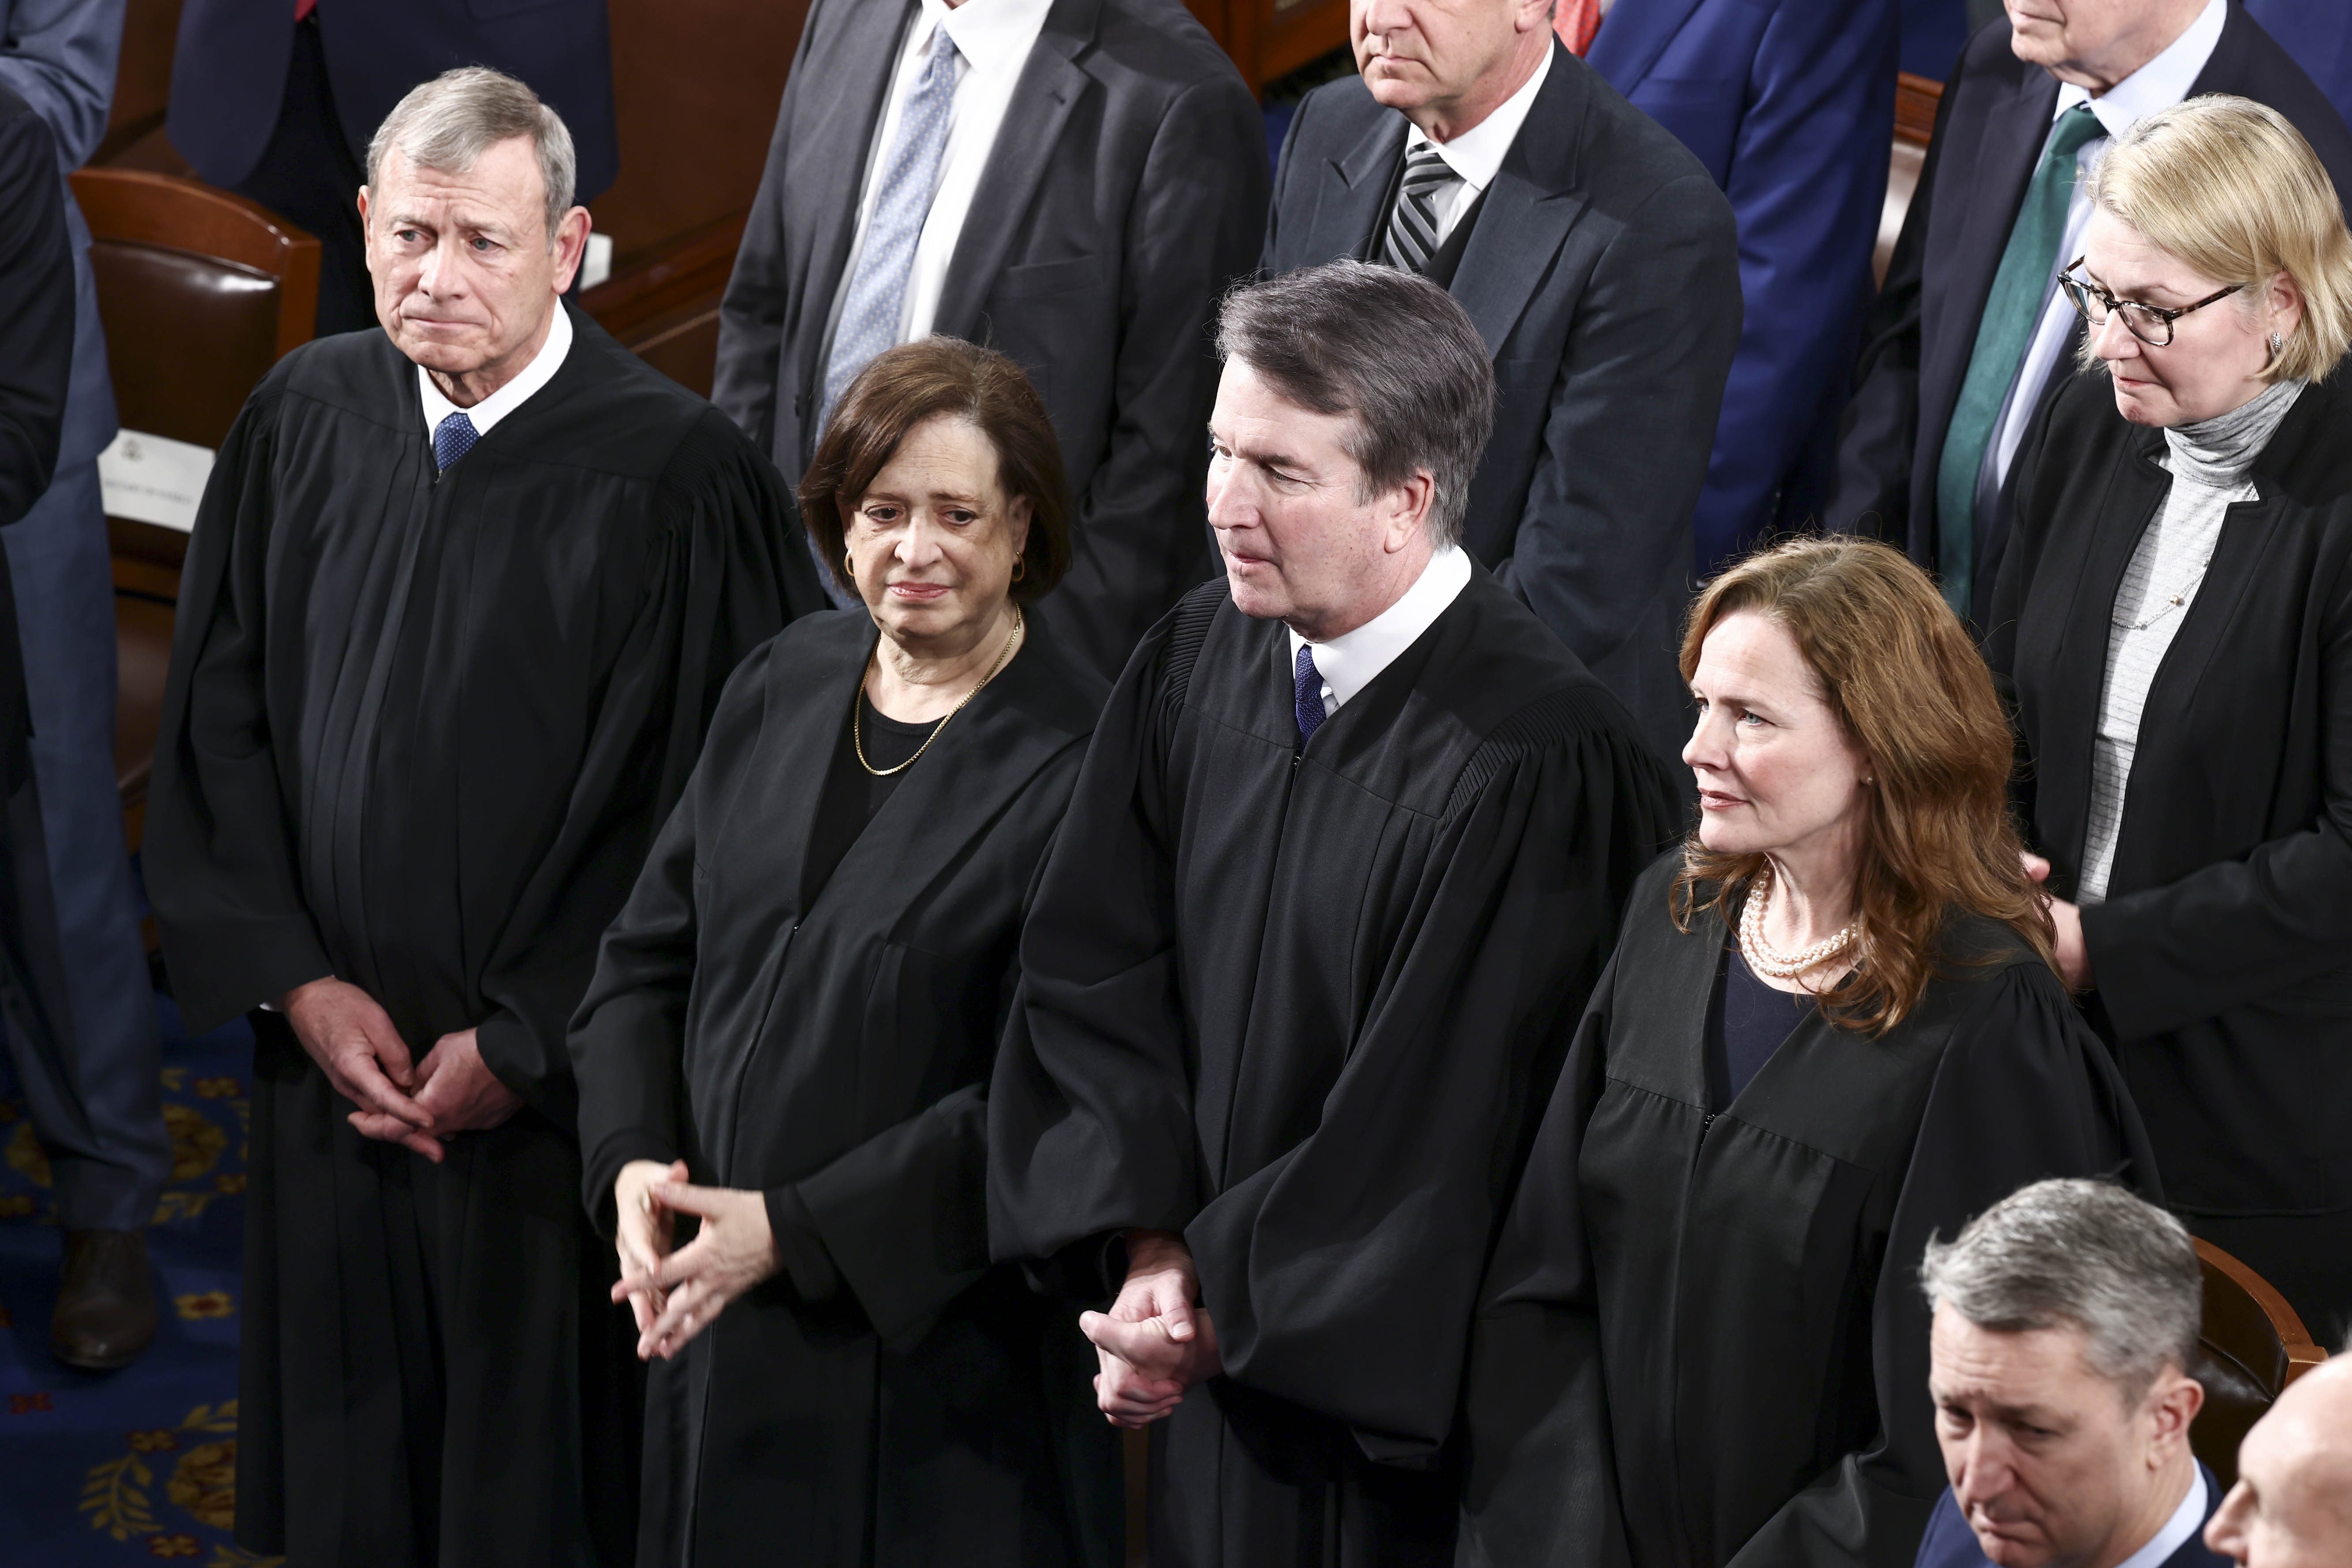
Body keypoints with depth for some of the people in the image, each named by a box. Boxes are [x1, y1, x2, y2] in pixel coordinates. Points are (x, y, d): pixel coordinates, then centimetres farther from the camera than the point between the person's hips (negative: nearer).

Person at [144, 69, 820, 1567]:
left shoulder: (675, 474, -16)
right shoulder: (304, 419, 0)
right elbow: (216, 727, 7)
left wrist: (521, 1047, -11)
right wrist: (294, 980, -3)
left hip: (554, 1105, -4)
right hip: (329, 1061, 4)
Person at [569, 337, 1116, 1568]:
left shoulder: (1077, 766, -14)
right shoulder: (781, 691, 5)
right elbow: (648, 956, 10)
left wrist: (791, 1230, -19)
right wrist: (632, 1162, -8)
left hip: (940, 1357, -5)